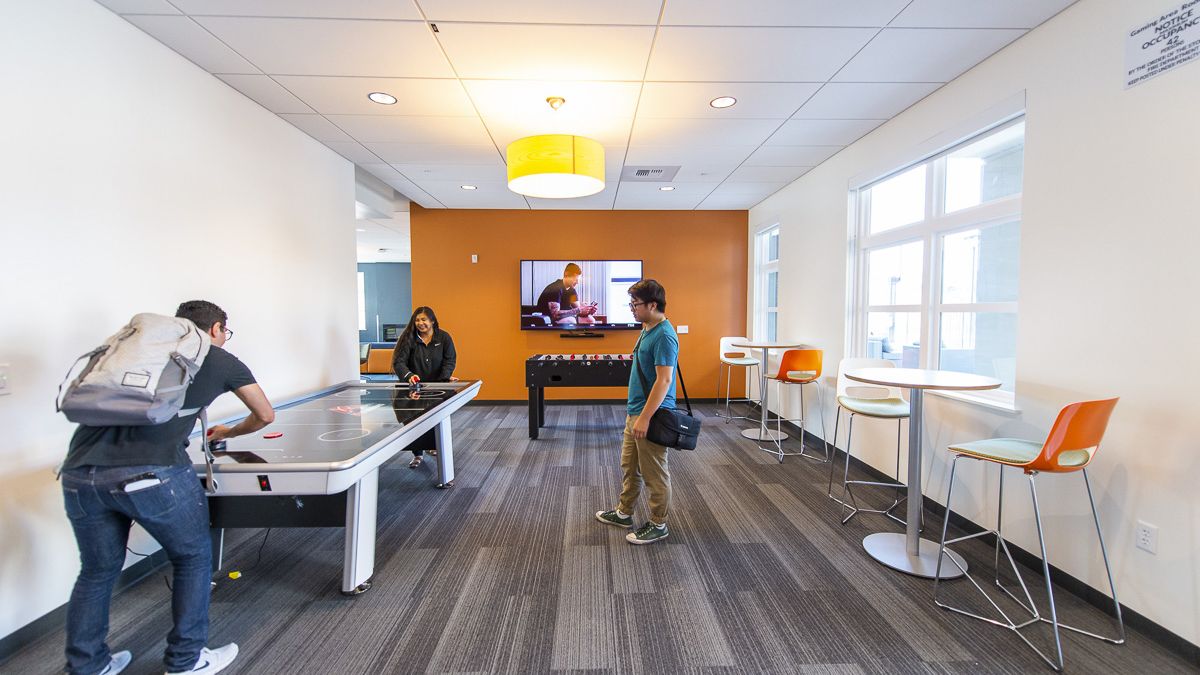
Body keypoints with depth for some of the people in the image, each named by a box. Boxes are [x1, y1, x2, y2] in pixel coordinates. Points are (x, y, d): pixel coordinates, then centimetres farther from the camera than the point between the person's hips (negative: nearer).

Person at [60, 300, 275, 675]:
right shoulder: (222, 360, 12)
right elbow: (265, 416, 24)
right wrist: (227, 433, 43)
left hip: (80, 475, 5)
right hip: (153, 473, -5)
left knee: (97, 572, 25)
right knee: (193, 559, 18)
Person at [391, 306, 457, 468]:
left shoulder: (444, 337, -1)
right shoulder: (408, 339, -6)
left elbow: (449, 360, -5)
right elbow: (399, 361, -14)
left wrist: (446, 376, -23)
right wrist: (408, 376, -33)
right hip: (415, 387, -1)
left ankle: (434, 446, 31)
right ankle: (417, 454, 8)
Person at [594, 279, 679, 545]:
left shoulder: (664, 335, -22)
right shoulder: (647, 329, 10)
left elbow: (663, 380, -26)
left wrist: (645, 417, -26)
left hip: (651, 416, -10)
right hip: (635, 412, 10)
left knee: (654, 473, 5)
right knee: (629, 466, 21)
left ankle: (658, 525, 21)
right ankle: (624, 513, 36)